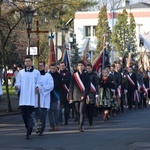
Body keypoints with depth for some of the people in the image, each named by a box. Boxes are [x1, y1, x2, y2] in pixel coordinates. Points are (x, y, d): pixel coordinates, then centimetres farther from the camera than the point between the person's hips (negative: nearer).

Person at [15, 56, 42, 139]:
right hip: (23, 98, 3)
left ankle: (28, 133, -11)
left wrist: (38, 87, -15)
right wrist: (17, 86, -11)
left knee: (29, 115, -10)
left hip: (32, 98, -3)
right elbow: (18, 82, 11)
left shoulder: (36, 72, 5)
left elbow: (39, 83, 6)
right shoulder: (21, 72, 12)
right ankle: (29, 129, 24)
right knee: (24, 114, 4)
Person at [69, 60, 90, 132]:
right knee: (77, 112, 7)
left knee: (81, 112, -10)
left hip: (83, 96, -2)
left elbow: (88, 86, 0)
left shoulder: (86, 76, 3)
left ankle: (80, 126, -15)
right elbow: (71, 87, 8)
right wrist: (70, 97, 5)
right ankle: (80, 125, 19)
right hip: (76, 96, 2)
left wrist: (84, 95, -11)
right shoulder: (74, 76, 7)